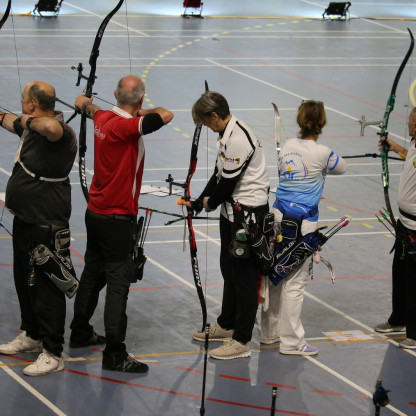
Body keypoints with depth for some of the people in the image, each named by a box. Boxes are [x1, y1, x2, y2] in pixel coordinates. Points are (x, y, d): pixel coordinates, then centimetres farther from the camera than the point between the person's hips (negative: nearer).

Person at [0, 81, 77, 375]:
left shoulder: (60, 133, -23)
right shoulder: (32, 128, 6)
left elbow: (51, 126, -48)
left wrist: (29, 121, -28)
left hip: (46, 227, -10)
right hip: (25, 219, 10)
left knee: (46, 288, -4)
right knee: (25, 282, 22)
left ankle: (52, 354, 3)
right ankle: (31, 335, 39)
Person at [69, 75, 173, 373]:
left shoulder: (103, 118, 1)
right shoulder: (125, 126, -24)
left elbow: (86, 105, 25)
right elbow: (165, 115, -33)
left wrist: (85, 102, 50)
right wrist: (144, 112, -11)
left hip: (95, 212, 9)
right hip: (117, 217, -9)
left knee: (93, 273, 21)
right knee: (119, 281, -6)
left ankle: (80, 333, 35)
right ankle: (114, 353, -7)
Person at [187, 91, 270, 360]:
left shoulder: (238, 140, -24)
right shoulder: (228, 134, 10)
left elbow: (228, 183, -20)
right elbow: (219, 175, 16)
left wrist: (211, 203, -2)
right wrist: (198, 202, 10)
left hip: (249, 213, -11)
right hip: (233, 211, 11)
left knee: (244, 274, -5)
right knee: (229, 267, 22)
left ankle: (241, 341, 1)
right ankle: (226, 325, 37)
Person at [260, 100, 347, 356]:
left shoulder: (288, 146, 5)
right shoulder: (322, 153, -11)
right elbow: (342, 168, 8)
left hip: (279, 217, 6)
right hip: (302, 223, -6)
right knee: (295, 282, 0)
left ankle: (270, 332, 27)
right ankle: (291, 341, 6)